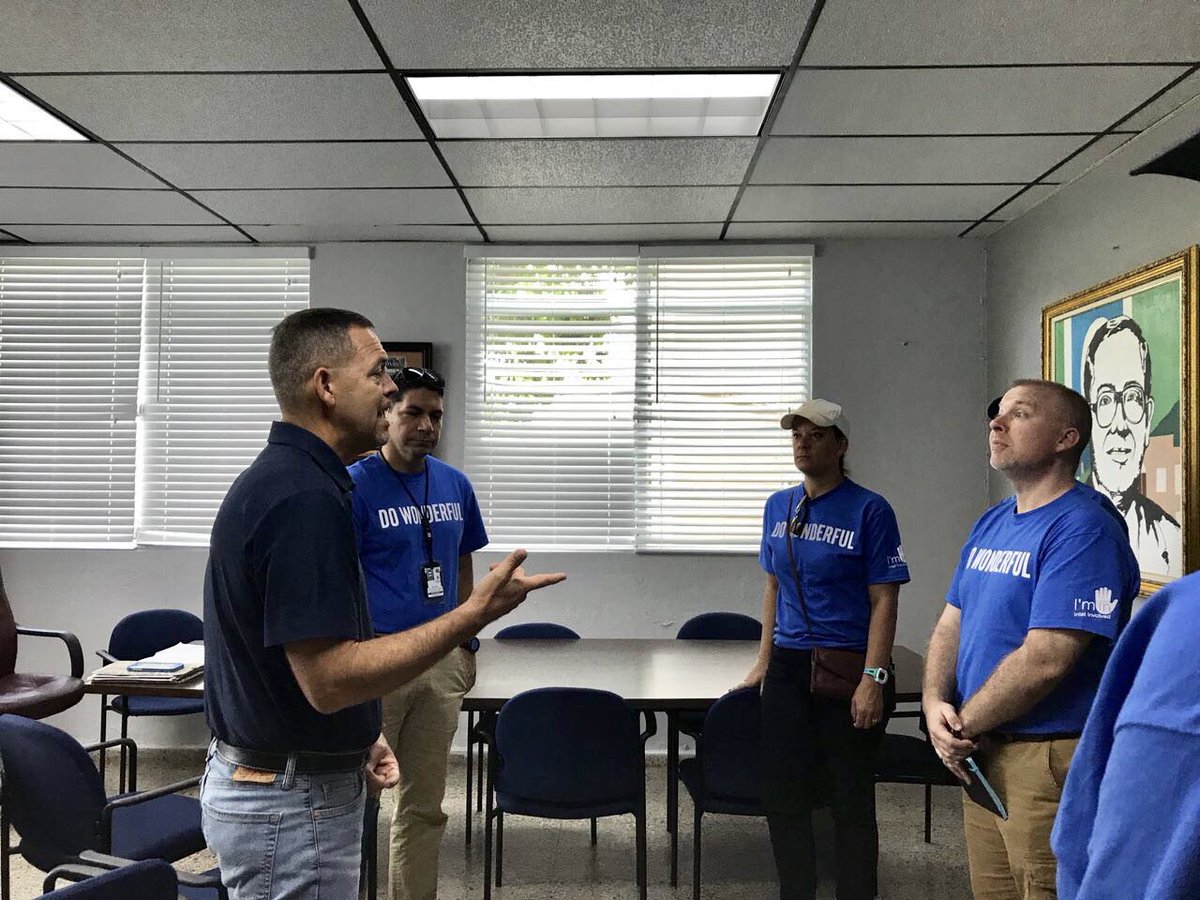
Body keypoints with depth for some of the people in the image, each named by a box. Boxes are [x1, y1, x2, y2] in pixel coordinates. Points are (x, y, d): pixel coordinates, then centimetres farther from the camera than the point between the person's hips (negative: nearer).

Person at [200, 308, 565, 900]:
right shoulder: (304, 498, -25)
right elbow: (329, 679, -28)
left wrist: (358, 735, 13)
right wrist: (476, 613, -26)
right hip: (293, 803, -10)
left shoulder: (277, 479, 7)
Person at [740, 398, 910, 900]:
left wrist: (872, 680, -18)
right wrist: (765, 661, 13)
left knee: (851, 801, 7)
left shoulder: (869, 511, -9)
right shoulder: (778, 506, 8)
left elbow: (884, 601, -11)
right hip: (789, 666, 5)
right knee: (783, 797, 12)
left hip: (848, 669, -5)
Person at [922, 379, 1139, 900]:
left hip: (1050, 759, -8)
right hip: (979, 756, 8)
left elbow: (1045, 660, -24)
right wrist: (935, 704, -7)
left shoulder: (1082, 528, -17)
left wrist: (962, 725, -13)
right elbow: (950, 626, 11)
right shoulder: (990, 523, 11)